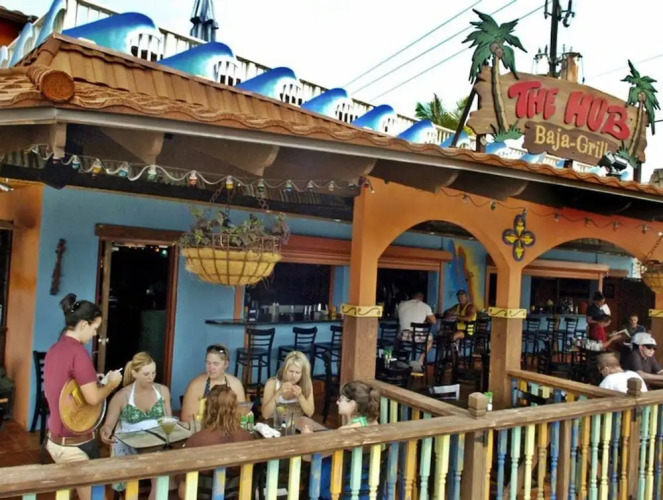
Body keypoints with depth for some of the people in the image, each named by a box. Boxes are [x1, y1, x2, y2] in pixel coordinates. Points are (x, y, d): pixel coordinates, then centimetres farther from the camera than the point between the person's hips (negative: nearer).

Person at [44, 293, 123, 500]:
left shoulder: (54, 350, 6)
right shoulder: (78, 351, -21)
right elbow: (93, 398, -25)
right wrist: (112, 383, -7)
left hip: (55, 438, 9)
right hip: (75, 442, -9)